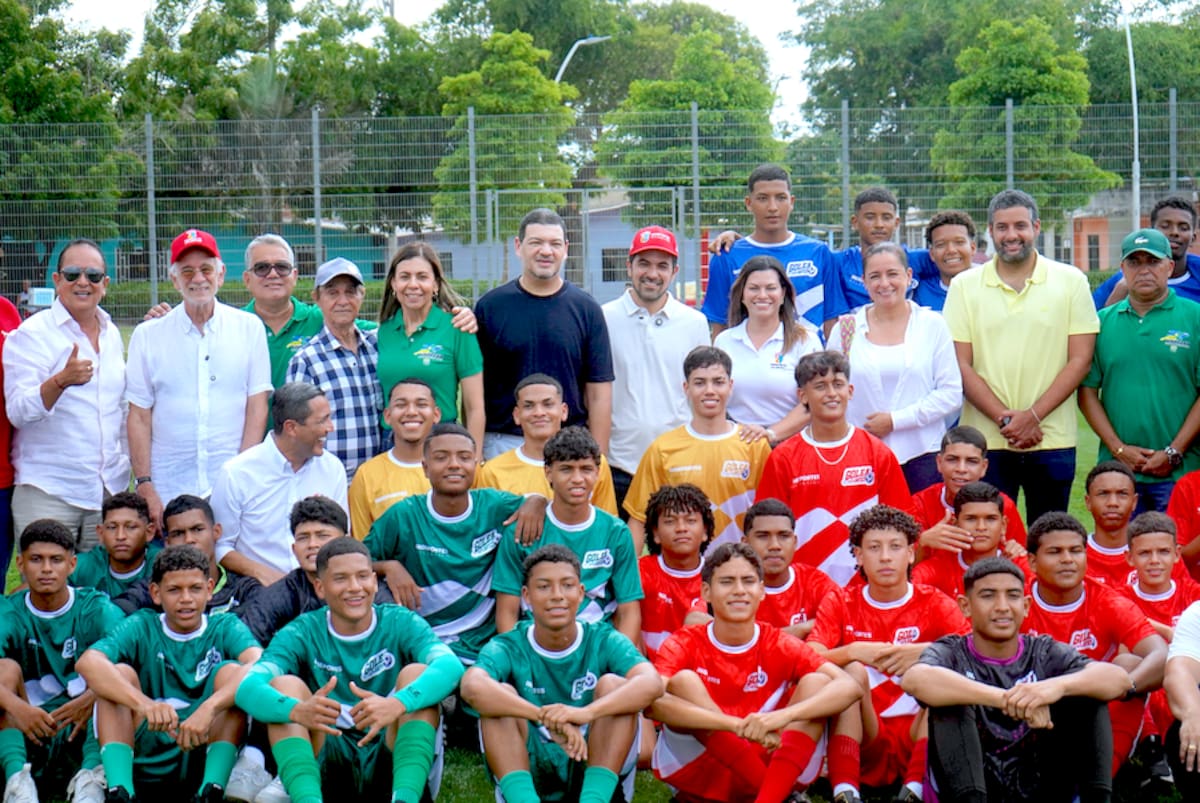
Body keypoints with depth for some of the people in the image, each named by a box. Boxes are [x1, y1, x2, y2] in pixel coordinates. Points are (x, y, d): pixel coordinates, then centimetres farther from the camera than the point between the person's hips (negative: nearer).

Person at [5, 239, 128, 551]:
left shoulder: (112, 334, 13)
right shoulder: (31, 334, -5)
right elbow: (18, 411, -15)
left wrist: (126, 464, 20)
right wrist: (61, 381, -31)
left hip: (109, 490, 5)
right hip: (47, 493, -5)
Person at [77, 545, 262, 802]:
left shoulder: (225, 628, 5)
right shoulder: (141, 628, 6)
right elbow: (88, 662, -16)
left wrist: (208, 708, -37)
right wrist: (143, 703, -35)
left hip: (207, 757, -1)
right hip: (147, 761, 1)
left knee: (231, 672, -17)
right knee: (119, 673, -14)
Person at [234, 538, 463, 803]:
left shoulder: (400, 623, 0)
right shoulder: (302, 633, 2)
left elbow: (451, 665, -21)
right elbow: (247, 687, -16)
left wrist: (397, 703, -41)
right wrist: (297, 710, -39)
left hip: (389, 762, -1)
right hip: (328, 766, 1)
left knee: (416, 673, -19)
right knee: (284, 684, -15)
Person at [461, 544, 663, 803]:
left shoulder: (604, 641, -3)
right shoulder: (508, 648, -4)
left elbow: (651, 684, -24)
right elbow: (471, 687, -28)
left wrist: (586, 713, -42)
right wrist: (546, 718, -42)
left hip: (597, 768, 0)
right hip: (528, 776, 0)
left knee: (613, 684, -19)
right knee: (502, 695, -21)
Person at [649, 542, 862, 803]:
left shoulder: (780, 645, 0)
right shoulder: (685, 643, -4)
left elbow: (849, 687, -17)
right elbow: (652, 701, -26)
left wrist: (783, 715, -36)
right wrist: (739, 725, -39)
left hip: (775, 770, 2)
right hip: (698, 774, -1)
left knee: (816, 683, -15)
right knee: (683, 681, -23)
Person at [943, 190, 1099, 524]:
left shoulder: (1071, 281, 5)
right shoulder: (964, 286, 5)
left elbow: (1080, 360, 0)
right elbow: (961, 365, 0)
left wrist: (1032, 416, -10)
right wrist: (1004, 419, -11)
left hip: (1052, 440, 0)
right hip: (984, 441, 0)